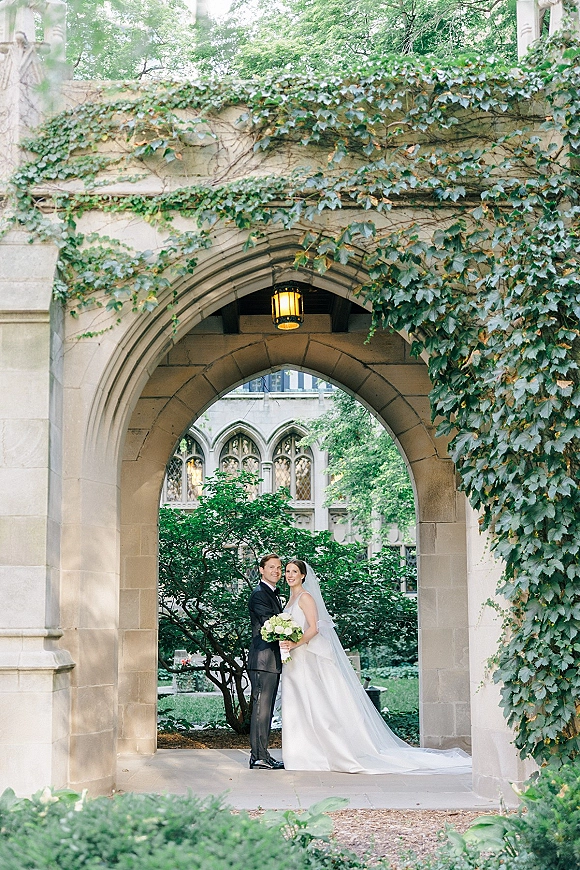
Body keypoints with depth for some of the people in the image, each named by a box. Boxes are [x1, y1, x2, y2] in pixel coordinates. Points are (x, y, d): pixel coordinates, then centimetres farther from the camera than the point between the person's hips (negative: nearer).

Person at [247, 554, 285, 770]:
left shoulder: (274, 595, 22)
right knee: (261, 708, -9)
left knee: (267, 709, 11)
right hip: (263, 660, -10)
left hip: (273, 661, 10)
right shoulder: (259, 594, -9)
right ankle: (259, 758, -8)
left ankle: (262, 754, 15)